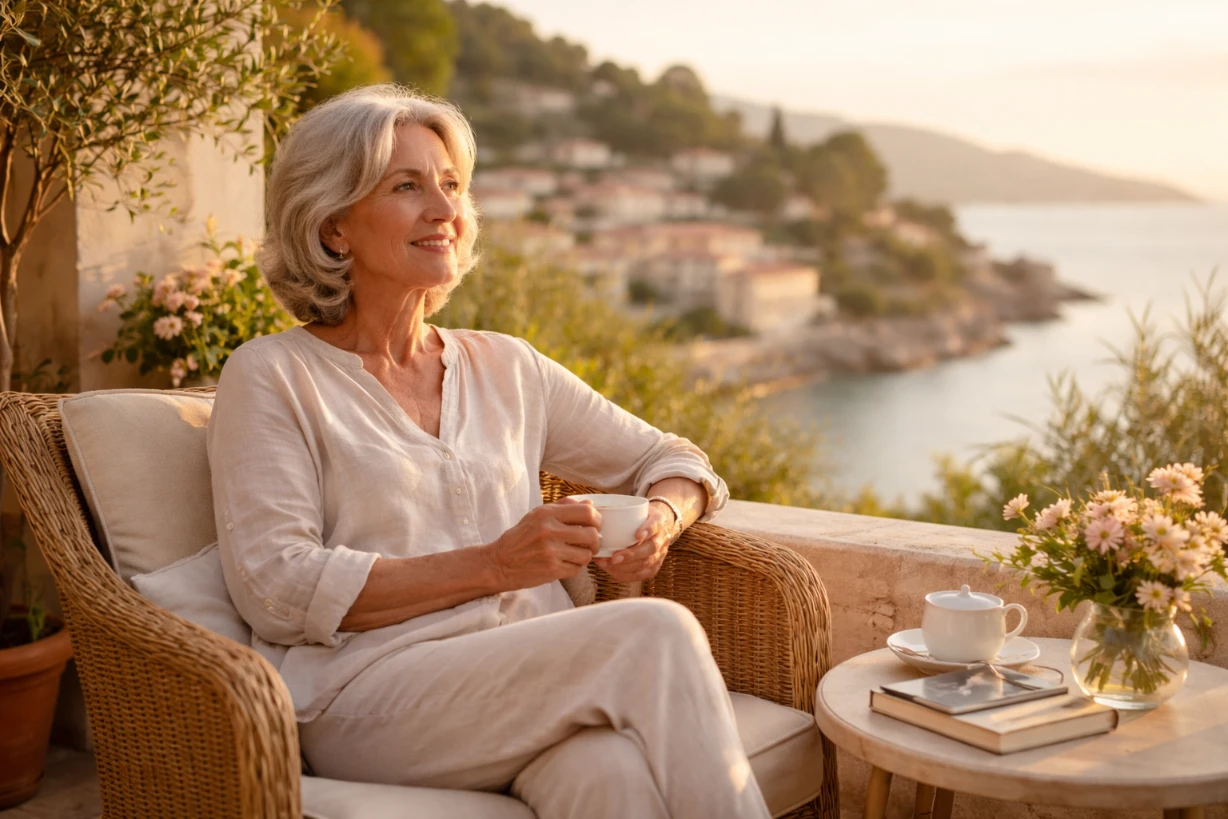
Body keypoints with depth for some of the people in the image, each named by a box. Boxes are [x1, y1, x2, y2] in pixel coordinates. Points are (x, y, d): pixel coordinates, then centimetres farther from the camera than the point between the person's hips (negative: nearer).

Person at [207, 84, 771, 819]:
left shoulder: (505, 367, 19)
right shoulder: (270, 377, 5)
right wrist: (491, 565, -14)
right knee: (654, 634, -27)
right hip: (373, 696, -4)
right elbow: (274, 587, -7)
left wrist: (660, 519, -1)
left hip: (536, 683, 4)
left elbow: (672, 460, 25)